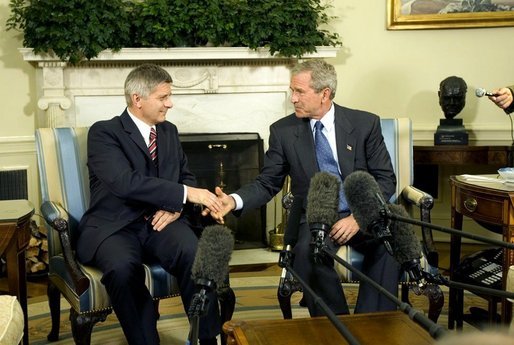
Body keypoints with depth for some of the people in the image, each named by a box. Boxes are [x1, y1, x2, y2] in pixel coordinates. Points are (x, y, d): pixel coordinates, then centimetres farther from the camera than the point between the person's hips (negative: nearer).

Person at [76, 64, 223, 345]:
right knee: (123, 267, -37)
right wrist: (185, 194, -24)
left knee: (196, 255, -29)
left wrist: (176, 207, -6)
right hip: (115, 226, -4)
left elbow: (186, 177, 18)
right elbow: (125, 182, -21)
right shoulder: (103, 132, -6)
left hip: (159, 221, 4)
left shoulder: (169, 131, 15)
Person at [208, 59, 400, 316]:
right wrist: (234, 201, -13)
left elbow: (385, 179, 2)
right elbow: (267, 183, 7)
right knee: (306, 252, -35)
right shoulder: (283, 131, 4)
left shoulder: (365, 124, 2)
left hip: (362, 216, 0)